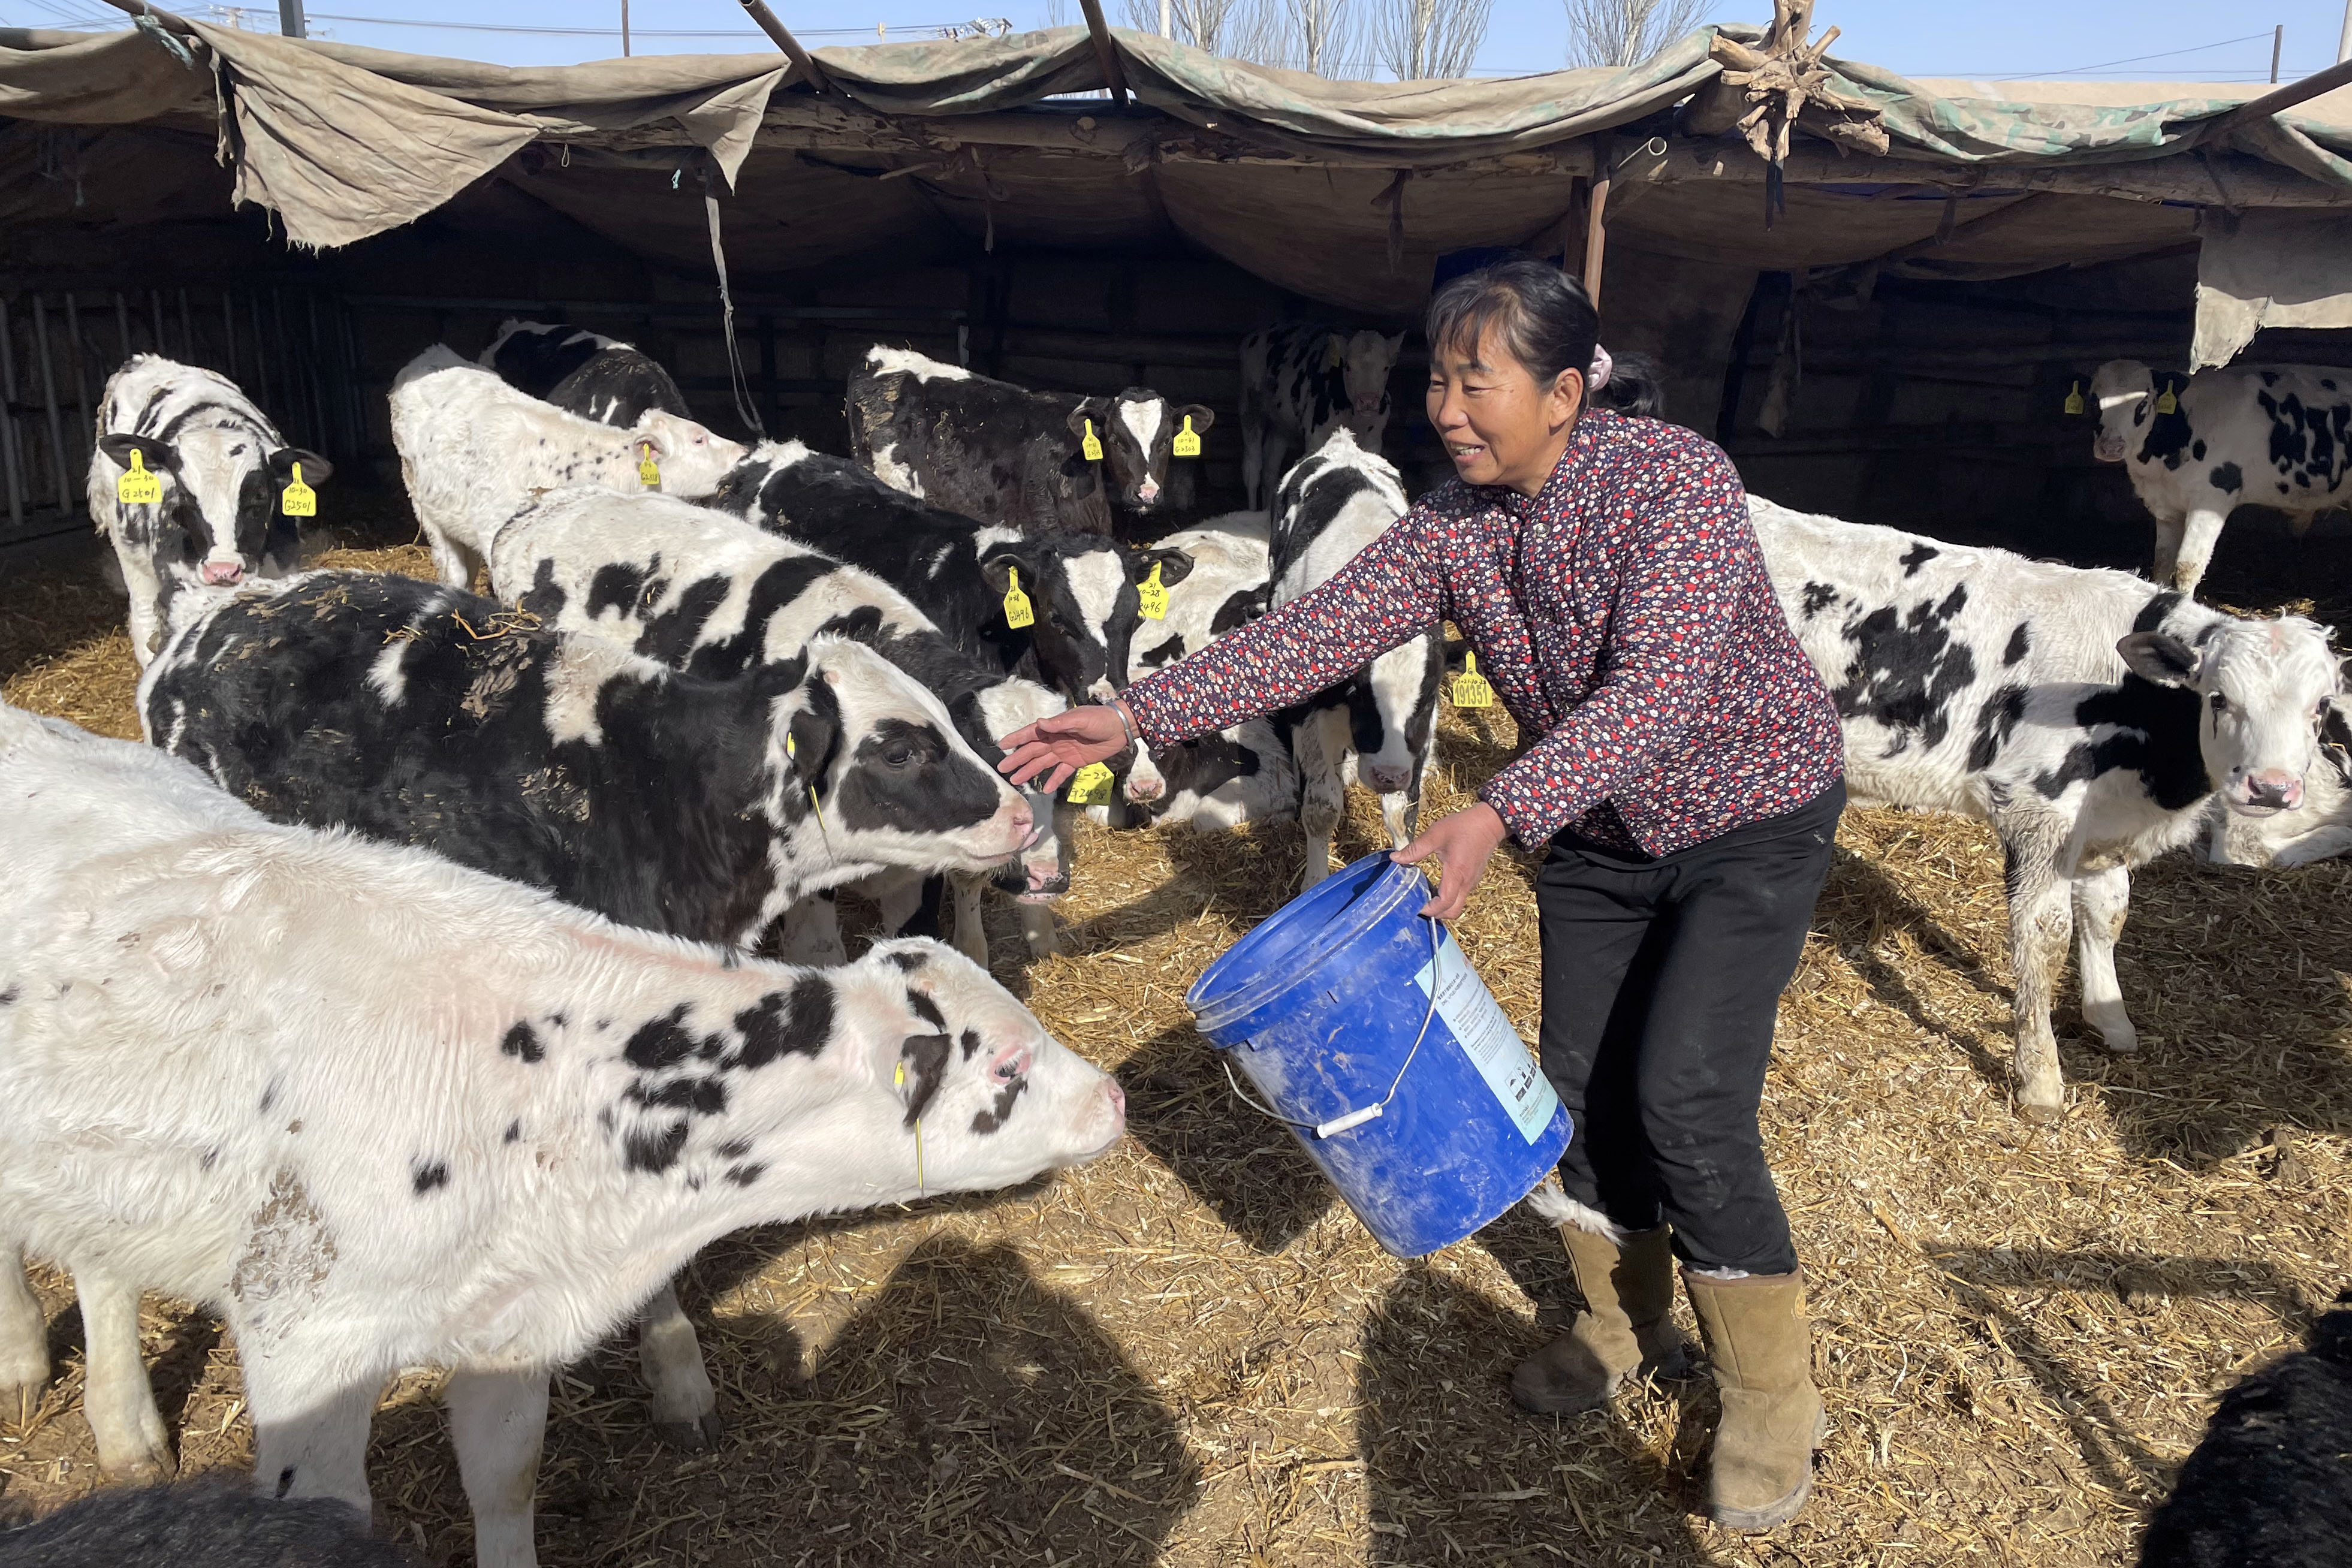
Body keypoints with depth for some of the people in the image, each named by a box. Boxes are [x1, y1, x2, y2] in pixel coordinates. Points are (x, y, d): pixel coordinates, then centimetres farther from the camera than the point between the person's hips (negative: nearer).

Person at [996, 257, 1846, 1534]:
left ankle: (1770, 1398, 9)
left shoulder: (1676, 479, -27)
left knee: (1686, 1093, -13)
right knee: (1581, 1083, 8)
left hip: (1749, 814, -6)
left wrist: (1500, 817, -50)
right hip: (1597, 828, 6)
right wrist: (1139, 718, -23)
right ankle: (1626, 1331, 33)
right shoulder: (1455, 521, -10)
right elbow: (1319, 630, -14)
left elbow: (1659, 689, -38)